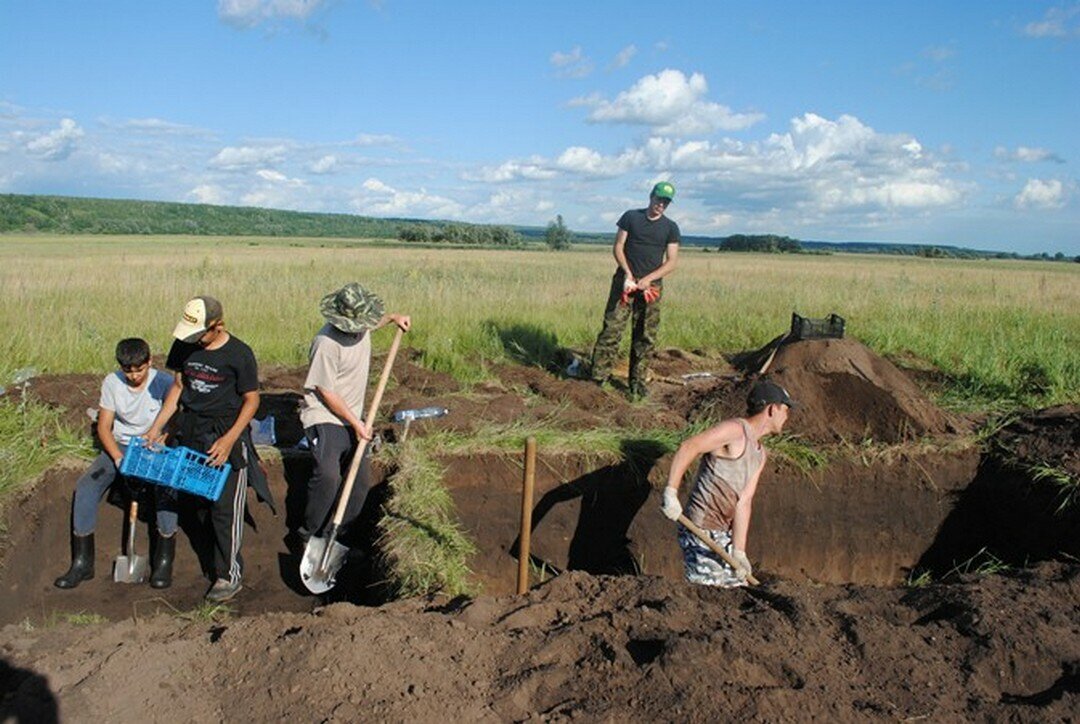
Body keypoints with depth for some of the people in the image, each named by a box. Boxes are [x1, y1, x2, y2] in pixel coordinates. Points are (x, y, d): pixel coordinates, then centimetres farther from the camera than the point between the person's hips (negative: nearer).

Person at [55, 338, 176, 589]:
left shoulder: (163, 383, -12)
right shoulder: (112, 383, -3)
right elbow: (104, 426, -1)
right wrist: (118, 457, -18)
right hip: (120, 446, 4)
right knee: (85, 488, -18)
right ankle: (82, 563, -7)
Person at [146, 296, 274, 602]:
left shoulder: (239, 354, -15)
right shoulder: (184, 346, 0)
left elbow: (251, 400, -10)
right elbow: (179, 386, 11)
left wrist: (228, 441, -17)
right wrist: (157, 427, 6)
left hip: (226, 434, -5)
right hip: (190, 430, 5)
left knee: (225, 508, -2)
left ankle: (230, 575, 9)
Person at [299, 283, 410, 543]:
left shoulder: (361, 325, -1)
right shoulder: (327, 343, -25)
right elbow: (326, 392, -19)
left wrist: (393, 318, 14)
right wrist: (356, 423, -16)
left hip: (353, 417, 8)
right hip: (325, 418, -8)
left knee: (362, 479, 9)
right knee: (328, 477, -27)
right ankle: (308, 537, -10)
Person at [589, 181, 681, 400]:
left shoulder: (670, 228, 7)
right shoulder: (631, 217, 5)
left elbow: (671, 262, 2)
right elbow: (618, 247, 2)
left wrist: (648, 279, -11)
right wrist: (627, 273, -12)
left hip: (651, 287, 2)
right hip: (625, 281, -2)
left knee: (646, 336, 4)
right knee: (612, 329, -8)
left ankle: (637, 381, 14)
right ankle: (598, 377, -5)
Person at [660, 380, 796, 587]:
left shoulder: (759, 454, 12)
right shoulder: (735, 429, -14)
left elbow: (743, 502, 5)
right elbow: (687, 447, -24)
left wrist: (739, 551, -4)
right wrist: (671, 492, -33)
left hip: (724, 533, 9)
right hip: (701, 531, -9)